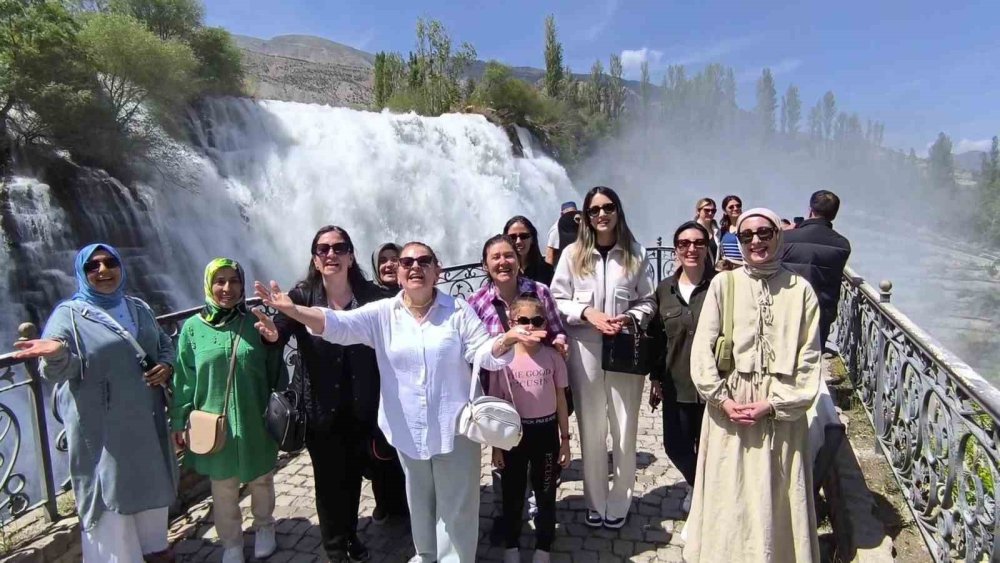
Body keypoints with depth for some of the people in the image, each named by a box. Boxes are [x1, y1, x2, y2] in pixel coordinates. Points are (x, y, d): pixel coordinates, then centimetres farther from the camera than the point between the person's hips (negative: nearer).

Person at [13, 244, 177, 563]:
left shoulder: (139, 309, 7)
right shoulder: (69, 315, -9)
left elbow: (165, 345, 19)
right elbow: (60, 370, -21)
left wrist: (167, 366, -3)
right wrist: (56, 354, -45)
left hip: (146, 420, 6)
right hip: (102, 427, -6)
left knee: (152, 483, 19)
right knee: (109, 492, 3)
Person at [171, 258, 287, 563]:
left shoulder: (255, 322, -5)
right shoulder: (193, 327, -6)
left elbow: (275, 374, 3)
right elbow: (183, 380, -1)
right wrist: (180, 422, 0)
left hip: (255, 422, 1)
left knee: (261, 481, 19)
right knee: (224, 489, 14)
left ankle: (264, 527, 44)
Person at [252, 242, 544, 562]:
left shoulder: (458, 310, -6)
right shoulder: (382, 313, -3)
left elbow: (483, 354, -11)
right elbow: (338, 324, -17)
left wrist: (505, 340, -34)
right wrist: (293, 311, -35)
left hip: (454, 426, -2)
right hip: (408, 429, 3)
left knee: (456, 504, 10)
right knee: (419, 499, 24)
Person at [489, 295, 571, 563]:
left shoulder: (552, 357, -6)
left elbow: (561, 400, 2)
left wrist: (565, 439, 2)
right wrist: (496, 445, -1)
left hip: (546, 432, 1)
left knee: (545, 494, 13)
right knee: (513, 495, 15)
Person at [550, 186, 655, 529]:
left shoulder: (635, 254, 0)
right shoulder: (573, 254, -2)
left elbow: (648, 301, 4)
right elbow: (557, 300, 0)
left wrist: (630, 318, -14)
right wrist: (587, 312, -14)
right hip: (585, 351, 0)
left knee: (625, 429, 9)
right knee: (591, 429, 11)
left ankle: (619, 503, 27)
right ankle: (595, 502, 28)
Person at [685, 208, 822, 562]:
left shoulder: (800, 289, 1)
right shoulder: (723, 284, 0)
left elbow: (809, 357, -1)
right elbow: (703, 348, -2)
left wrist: (774, 403, -9)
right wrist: (722, 399, -10)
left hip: (781, 411, 0)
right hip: (729, 408, 0)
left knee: (777, 499, 9)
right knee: (728, 498, 8)